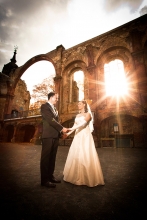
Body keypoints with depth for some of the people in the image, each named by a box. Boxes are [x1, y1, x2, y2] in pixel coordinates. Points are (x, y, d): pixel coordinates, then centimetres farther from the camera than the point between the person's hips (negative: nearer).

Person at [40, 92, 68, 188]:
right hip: (48, 136, -8)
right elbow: (50, 120, -15)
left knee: (52, 157, 13)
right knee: (46, 157, 2)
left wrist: (61, 131, 6)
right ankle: (44, 180, 12)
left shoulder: (55, 109, 20)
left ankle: (50, 176, 26)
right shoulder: (44, 106, -6)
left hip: (55, 136, 8)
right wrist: (62, 128, -13)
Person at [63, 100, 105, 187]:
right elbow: (75, 125, 14)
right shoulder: (77, 115, 18)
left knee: (86, 155, -6)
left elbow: (84, 123, -17)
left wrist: (72, 128, -28)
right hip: (78, 136, 7)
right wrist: (69, 132, 0)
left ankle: (88, 177, 9)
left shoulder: (88, 114, -2)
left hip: (85, 136, -6)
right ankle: (77, 176, 20)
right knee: (76, 155, 7)